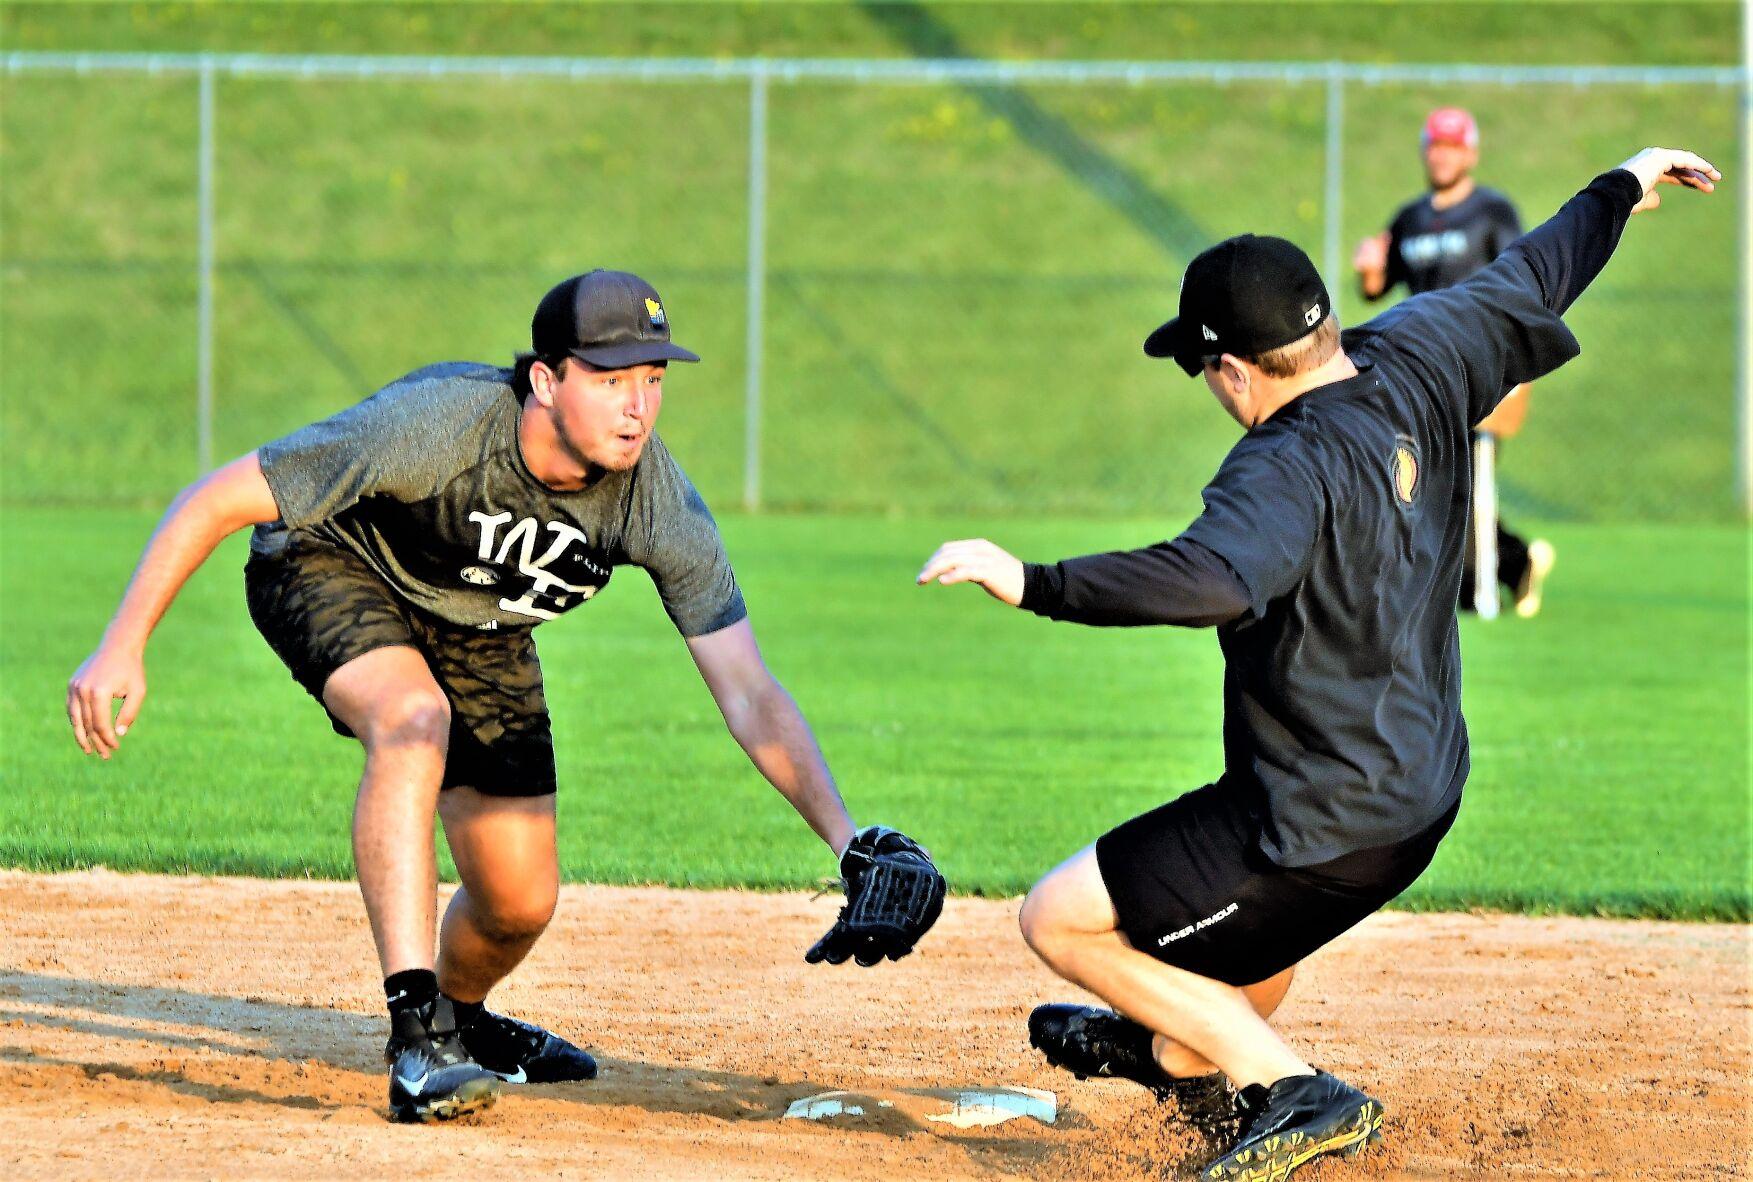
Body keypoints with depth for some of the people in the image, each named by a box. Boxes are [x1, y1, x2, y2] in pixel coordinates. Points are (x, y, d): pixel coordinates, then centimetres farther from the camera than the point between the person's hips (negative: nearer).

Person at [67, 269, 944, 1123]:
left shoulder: (659, 506, -27)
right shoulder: (434, 426, -39)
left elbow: (749, 696, -25)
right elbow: (217, 501, -32)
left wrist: (849, 841, -37)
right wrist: (124, 645, -36)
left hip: (479, 633, 4)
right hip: (330, 570, -4)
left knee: (521, 901, 1)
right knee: (414, 719, -37)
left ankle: (460, 1017, 38)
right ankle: (417, 1037, -36)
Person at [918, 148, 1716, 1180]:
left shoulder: (1287, 471, -27)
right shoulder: (1418, 364, -3)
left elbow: (1214, 580, -46)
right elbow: (1533, 281, 13)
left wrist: (1033, 583, -48)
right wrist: (1623, 188, 30)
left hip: (1329, 829, -10)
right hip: (1423, 788, 10)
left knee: (1061, 920, -1)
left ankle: (1294, 1092, -2)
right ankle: (1184, 1052, 60)